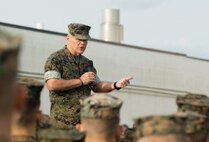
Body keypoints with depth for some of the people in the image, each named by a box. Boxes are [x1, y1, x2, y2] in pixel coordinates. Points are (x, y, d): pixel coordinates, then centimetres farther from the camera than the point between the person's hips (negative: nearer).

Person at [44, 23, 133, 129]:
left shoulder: (87, 63, 18)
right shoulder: (55, 59, -4)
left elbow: (97, 86, 23)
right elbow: (52, 85, -18)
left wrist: (116, 85, 2)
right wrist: (81, 81, -13)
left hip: (85, 119, 6)